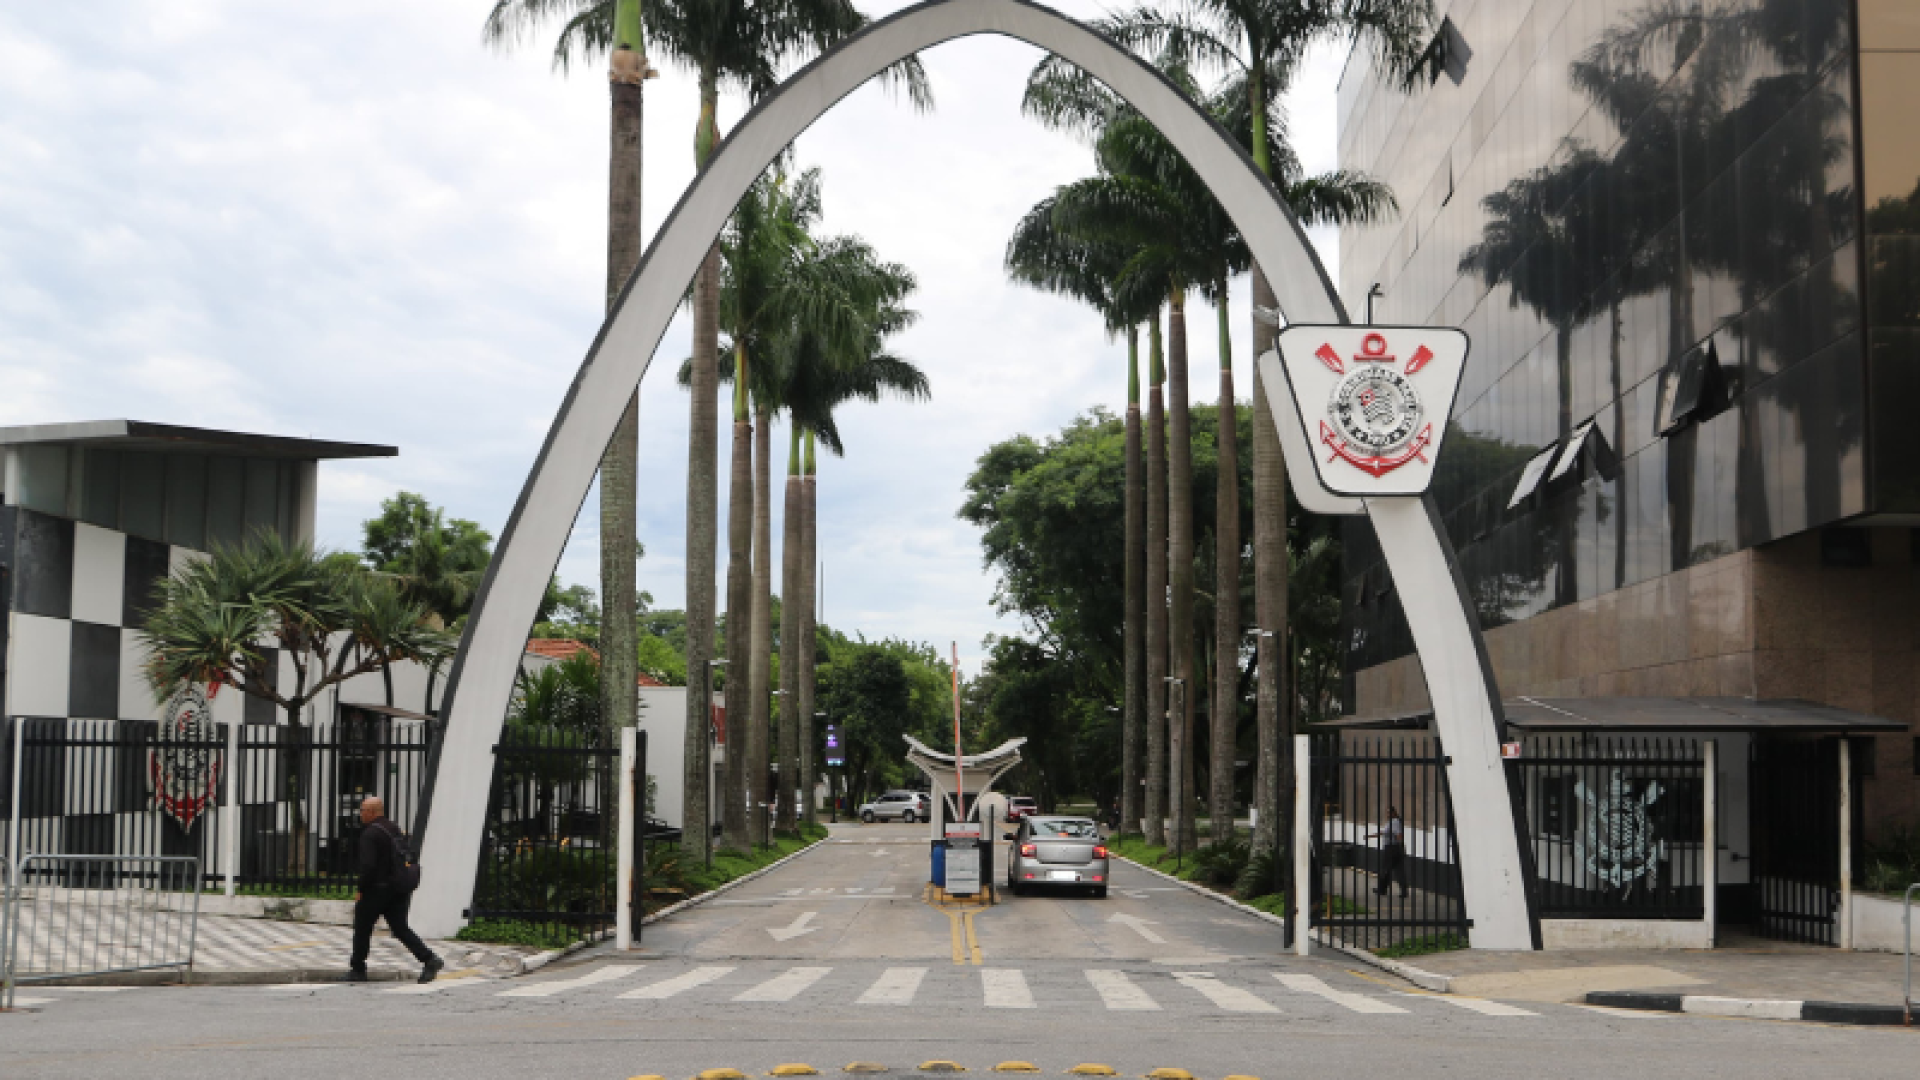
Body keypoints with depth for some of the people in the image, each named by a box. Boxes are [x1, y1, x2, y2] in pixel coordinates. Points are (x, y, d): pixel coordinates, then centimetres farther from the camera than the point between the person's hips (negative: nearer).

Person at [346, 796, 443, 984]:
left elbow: (368, 865, -22)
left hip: (378, 889, -8)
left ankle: (357, 970, 16)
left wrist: (361, 890, -12)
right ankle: (429, 959, -7)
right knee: (400, 928, 8)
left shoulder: (370, 834, -14)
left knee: (362, 928, 9)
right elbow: (408, 859, 17)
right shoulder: (395, 829, 13)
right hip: (400, 889, 8)